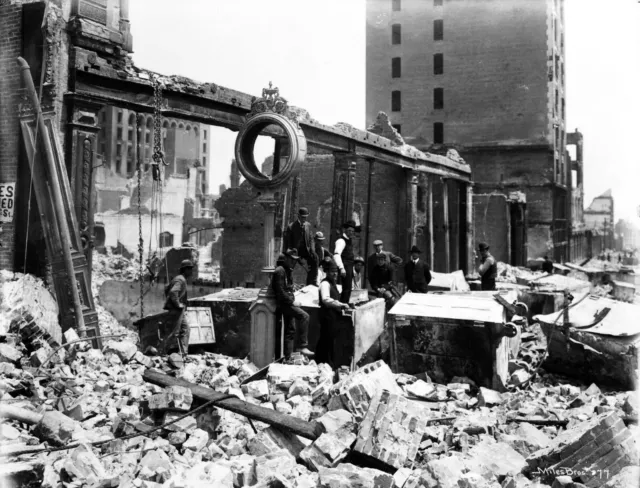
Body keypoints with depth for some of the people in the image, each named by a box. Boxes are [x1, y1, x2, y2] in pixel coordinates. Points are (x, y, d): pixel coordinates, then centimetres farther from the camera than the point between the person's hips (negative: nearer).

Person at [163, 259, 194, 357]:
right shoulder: (181, 280, -15)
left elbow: (167, 289, 27)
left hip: (180, 310, 11)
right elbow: (173, 292, -31)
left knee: (186, 328, 12)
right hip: (176, 309, -11)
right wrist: (177, 304, -22)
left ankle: (183, 353, 14)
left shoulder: (179, 279, 17)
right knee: (175, 332, -6)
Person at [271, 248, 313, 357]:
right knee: (304, 316, -24)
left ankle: (288, 356, 17)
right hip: (283, 303, -10)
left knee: (290, 330, 11)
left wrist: (293, 300, 10)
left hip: (288, 303, 10)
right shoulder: (280, 271, -13)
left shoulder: (288, 271, 17)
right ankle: (303, 346, -25)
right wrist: (292, 302, -20)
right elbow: (280, 291, -20)